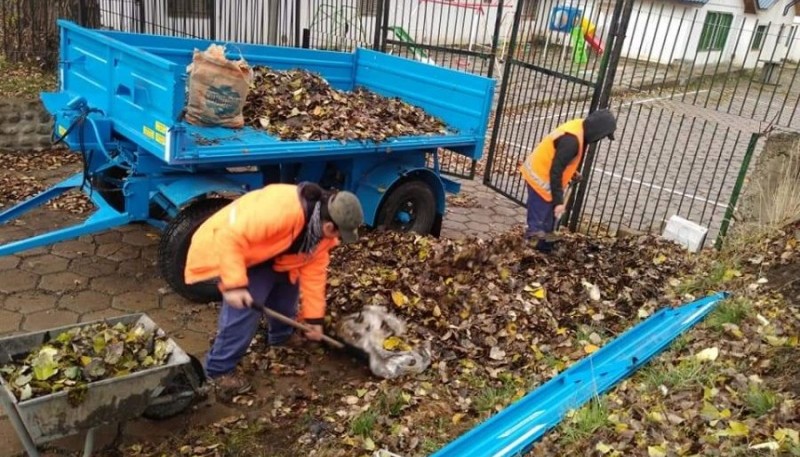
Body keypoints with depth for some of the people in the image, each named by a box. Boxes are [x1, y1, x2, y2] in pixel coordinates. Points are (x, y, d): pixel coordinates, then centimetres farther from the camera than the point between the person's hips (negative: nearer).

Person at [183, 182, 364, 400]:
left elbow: (313, 270, -4)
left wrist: (314, 317, -4)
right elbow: (231, 238, -39)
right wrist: (234, 285, -41)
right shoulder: (280, 211, -40)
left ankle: (281, 335, 36)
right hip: (227, 249, -8)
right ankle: (219, 369, 0)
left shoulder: (323, 230, -10)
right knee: (245, 310, -16)